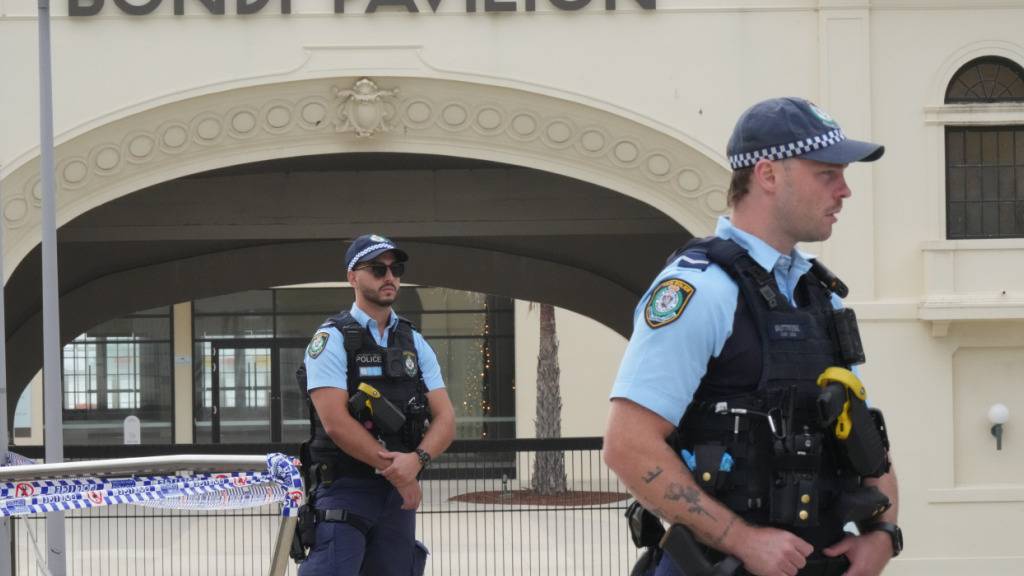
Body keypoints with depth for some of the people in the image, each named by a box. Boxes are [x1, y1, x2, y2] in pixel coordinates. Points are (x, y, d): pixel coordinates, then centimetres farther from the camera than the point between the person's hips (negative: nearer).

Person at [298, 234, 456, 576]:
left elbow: (445, 419, 5)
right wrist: (394, 467, -13)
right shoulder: (332, 339, -4)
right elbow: (336, 422, -15)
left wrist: (417, 459, -16)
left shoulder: (414, 343, 13)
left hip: (400, 493, 6)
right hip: (344, 491, -6)